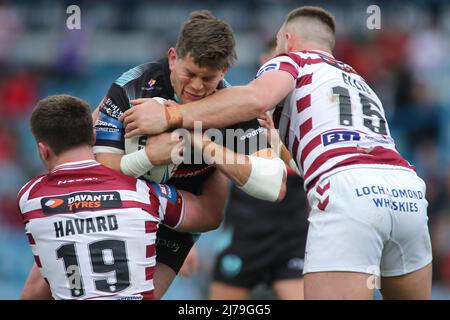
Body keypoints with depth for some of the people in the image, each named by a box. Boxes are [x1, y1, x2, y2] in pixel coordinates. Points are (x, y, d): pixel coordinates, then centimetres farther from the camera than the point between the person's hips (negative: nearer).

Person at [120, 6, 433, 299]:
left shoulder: (292, 59, 18)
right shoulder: (358, 81, 37)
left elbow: (257, 98, -5)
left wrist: (171, 116, -3)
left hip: (348, 189, -6)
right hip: (408, 188, 6)